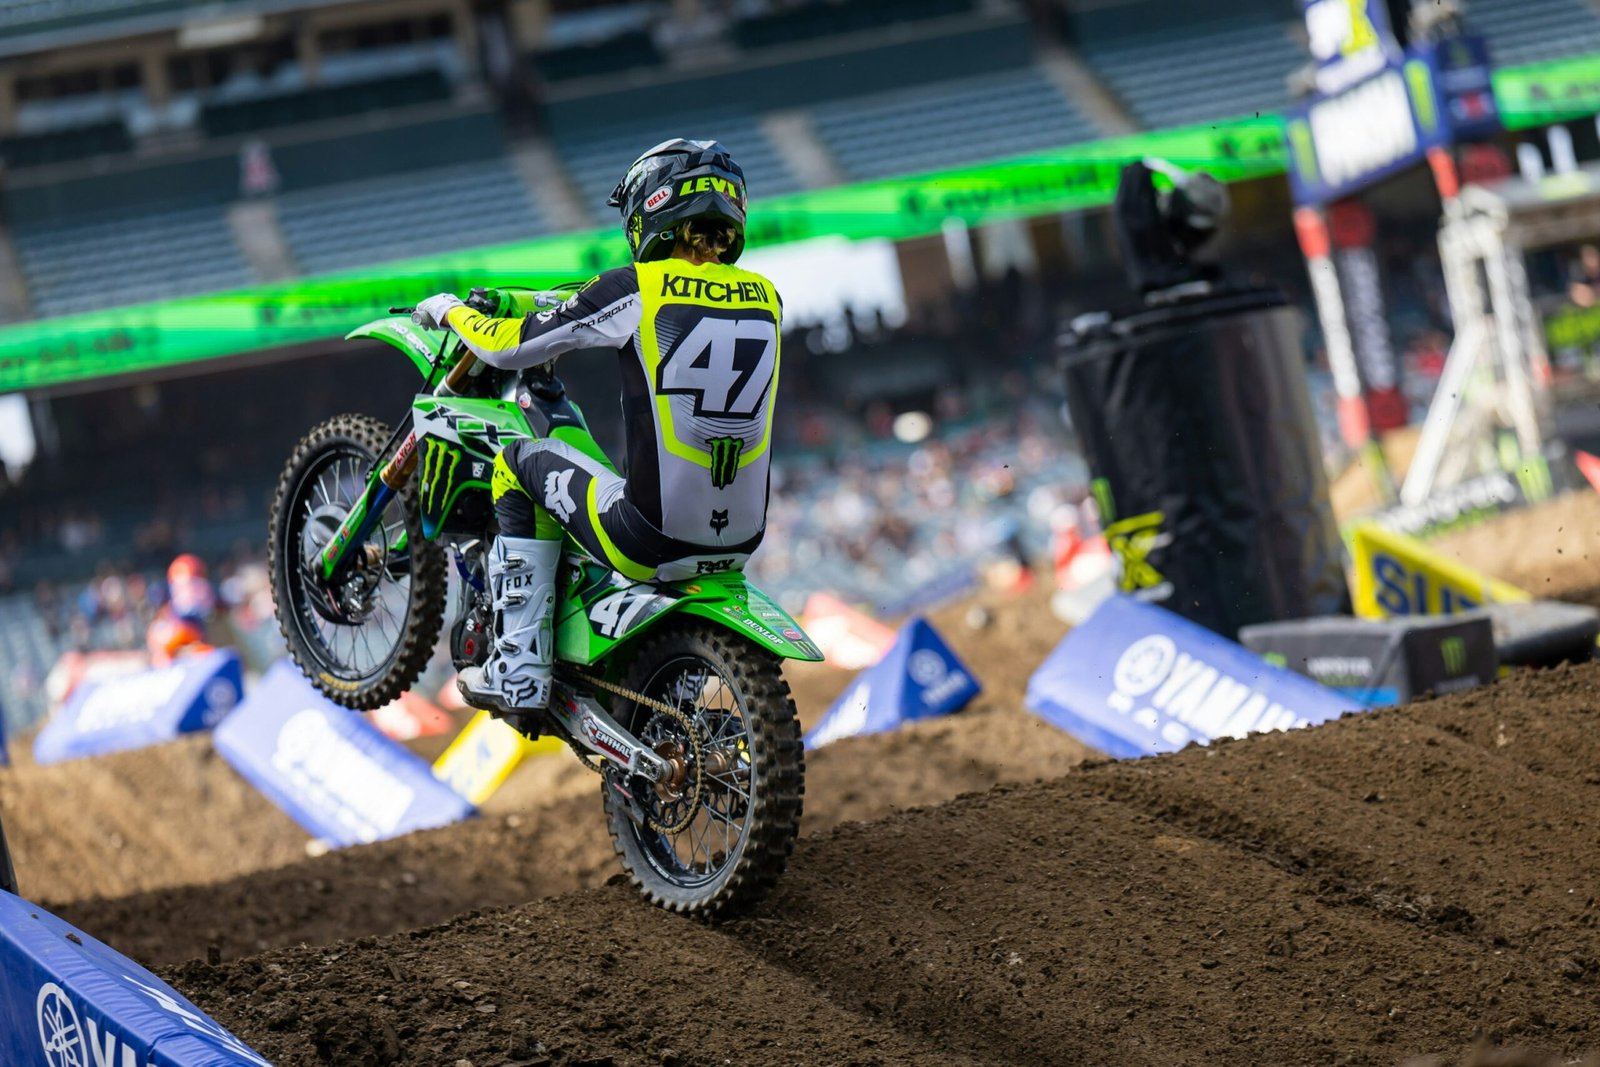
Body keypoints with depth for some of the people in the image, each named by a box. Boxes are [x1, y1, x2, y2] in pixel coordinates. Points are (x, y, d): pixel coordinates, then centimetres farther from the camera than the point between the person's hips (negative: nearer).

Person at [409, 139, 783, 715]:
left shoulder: (636, 289, -8)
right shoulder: (766, 300, 7)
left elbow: (508, 345, 0)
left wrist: (450, 311, 22)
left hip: (654, 542, -6)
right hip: (740, 543, 6)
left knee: (522, 463, 18)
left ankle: (519, 672, 14)